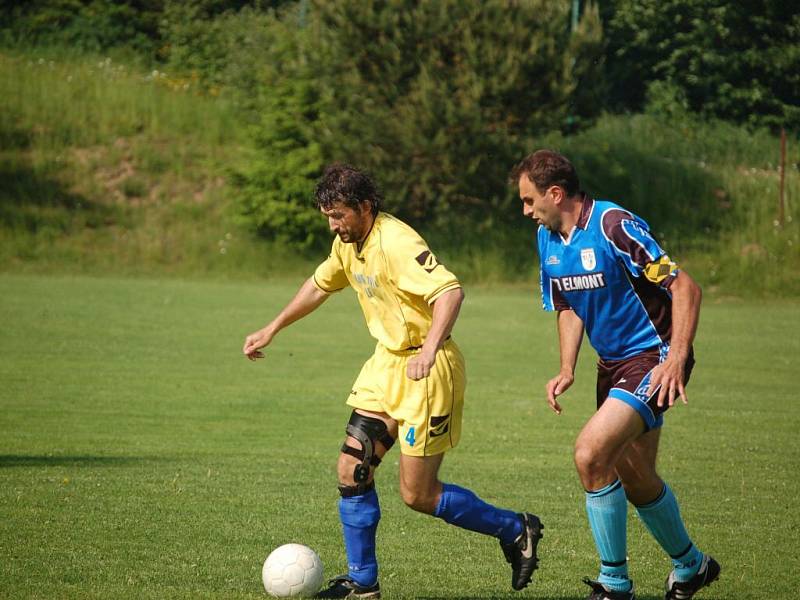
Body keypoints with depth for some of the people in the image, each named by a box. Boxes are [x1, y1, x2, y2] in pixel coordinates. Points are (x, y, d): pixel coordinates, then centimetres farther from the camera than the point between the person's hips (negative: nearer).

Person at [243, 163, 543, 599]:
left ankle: (515, 530, 14)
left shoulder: (396, 243, -23)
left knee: (417, 494, -5)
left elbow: (450, 291, -34)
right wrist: (272, 330, 28)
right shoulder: (348, 244, 6)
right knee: (352, 469, 1)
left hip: (427, 371, -9)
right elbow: (319, 285, 26)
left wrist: (429, 349, -46)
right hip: (386, 363, 9)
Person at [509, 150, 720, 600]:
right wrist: (567, 369, 2)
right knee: (635, 479, 16)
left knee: (591, 453, -23)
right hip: (613, 363, 9)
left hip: (654, 358, -9)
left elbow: (685, 287, -21)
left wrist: (676, 360, -28)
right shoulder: (548, 239, 5)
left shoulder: (613, 225, -21)